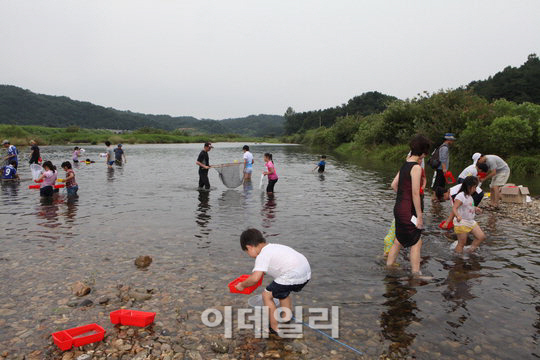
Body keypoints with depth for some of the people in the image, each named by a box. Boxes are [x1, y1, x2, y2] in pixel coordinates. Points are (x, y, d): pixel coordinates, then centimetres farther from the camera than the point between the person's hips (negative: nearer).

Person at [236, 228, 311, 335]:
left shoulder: (262, 256, -6)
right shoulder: (273, 247, 21)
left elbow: (255, 278, -15)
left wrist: (242, 285, 2)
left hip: (293, 276, -10)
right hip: (306, 271, 10)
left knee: (267, 295, 5)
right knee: (283, 292, 33)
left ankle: (275, 329, 10)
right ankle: (287, 320, 43)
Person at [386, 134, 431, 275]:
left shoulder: (405, 164, 9)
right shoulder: (416, 167, -16)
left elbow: (394, 185, 16)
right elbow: (415, 193, -18)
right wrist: (419, 216, -15)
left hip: (399, 207, 8)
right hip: (408, 210, -8)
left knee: (399, 241, 19)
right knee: (417, 242, 3)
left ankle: (388, 266, 28)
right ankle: (416, 274, 8)